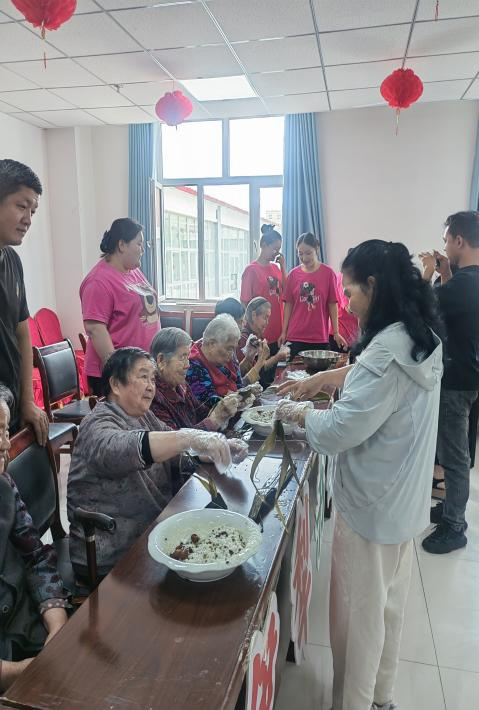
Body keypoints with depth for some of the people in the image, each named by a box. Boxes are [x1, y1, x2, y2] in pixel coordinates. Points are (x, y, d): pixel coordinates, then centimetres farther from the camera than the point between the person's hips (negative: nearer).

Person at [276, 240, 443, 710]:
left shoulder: (388, 350, -28)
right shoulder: (423, 337, 2)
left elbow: (342, 429, -26)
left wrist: (299, 415, -8)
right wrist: (317, 381, 10)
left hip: (372, 503, -9)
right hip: (403, 498, 9)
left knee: (359, 610, 12)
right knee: (389, 602, 25)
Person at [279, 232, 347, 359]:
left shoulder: (328, 273, -1)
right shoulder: (293, 274, 4)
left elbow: (332, 304, 1)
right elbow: (288, 304, 6)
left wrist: (336, 333, -2)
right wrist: (284, 332, 3)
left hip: (320, 338, -1)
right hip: (295, 337, 1)